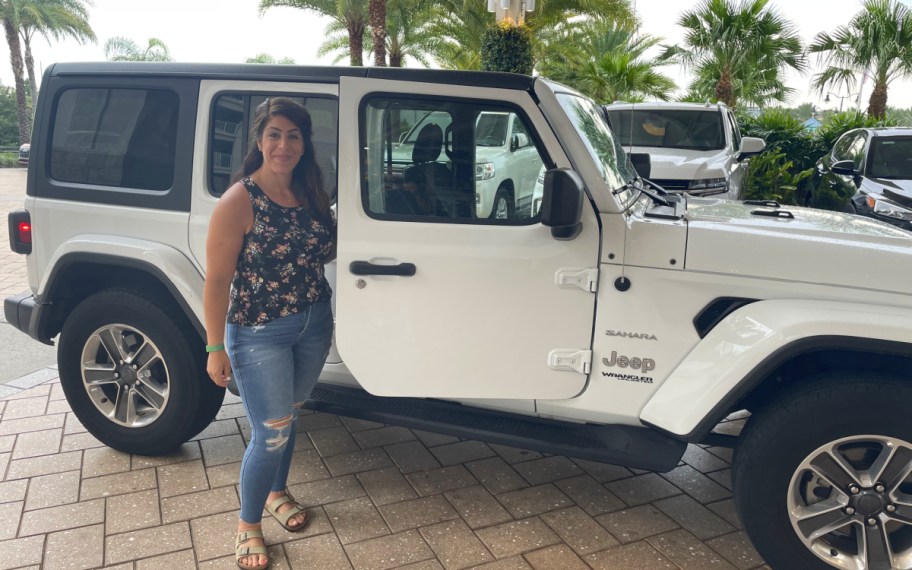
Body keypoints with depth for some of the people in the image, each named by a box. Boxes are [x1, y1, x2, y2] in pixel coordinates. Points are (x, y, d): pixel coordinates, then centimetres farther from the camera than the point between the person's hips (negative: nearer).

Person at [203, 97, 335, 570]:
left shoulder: (310, 192, 1)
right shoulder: (239, 201, -18)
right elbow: (217, 279, -17)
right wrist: (216, 348, -16)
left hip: (315, 326, 6)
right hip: (259, 336, -6)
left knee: (287, 418, 22)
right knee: (272, 435, 0)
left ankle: (277, 493, 46)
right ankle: (248, 526, 24)